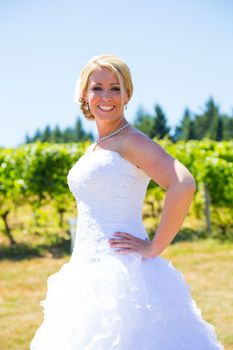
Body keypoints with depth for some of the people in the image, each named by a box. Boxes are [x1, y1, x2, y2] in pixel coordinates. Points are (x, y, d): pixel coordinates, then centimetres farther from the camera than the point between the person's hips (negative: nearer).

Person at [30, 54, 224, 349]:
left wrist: (154, 248, -19)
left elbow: (183, 185, -24)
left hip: (123, 276, -8)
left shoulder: (131, 141, -9)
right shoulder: (92, 151, 16)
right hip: (87, 275, 8)